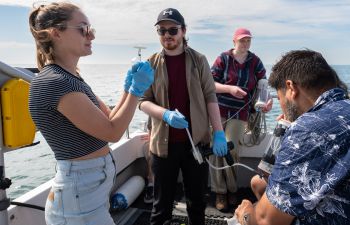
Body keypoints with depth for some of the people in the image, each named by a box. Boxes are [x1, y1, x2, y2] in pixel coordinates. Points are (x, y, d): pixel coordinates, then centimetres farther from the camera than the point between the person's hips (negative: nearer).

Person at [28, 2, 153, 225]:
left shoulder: (70, 78, 7)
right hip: (80, 196, -9)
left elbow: (109, 119, 9)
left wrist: (130, 86, -1)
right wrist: (137, 90, -13)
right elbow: (112, 132, -20)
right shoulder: (54, 82, -22)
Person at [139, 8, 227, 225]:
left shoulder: (199, 60, 1)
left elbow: (210, 97, -1)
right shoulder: (152, 63, 0)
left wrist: (219, 133, -8)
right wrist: (166, 114, -20)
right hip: (164, 142, 0)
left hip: (197, 140, 1)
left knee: (197, 197, 16)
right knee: (163, 199, 11)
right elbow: (143, 101, -2)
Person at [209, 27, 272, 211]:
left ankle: (232, 189, 19)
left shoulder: (255, 61, 8)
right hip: (218, 109, 0)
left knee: (231, 151, -5)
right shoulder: (223, 58, 2)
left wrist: (268, 100, -13)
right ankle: (219, 192, 13)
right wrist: (230, 88, -18)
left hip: (240, 113, 1)